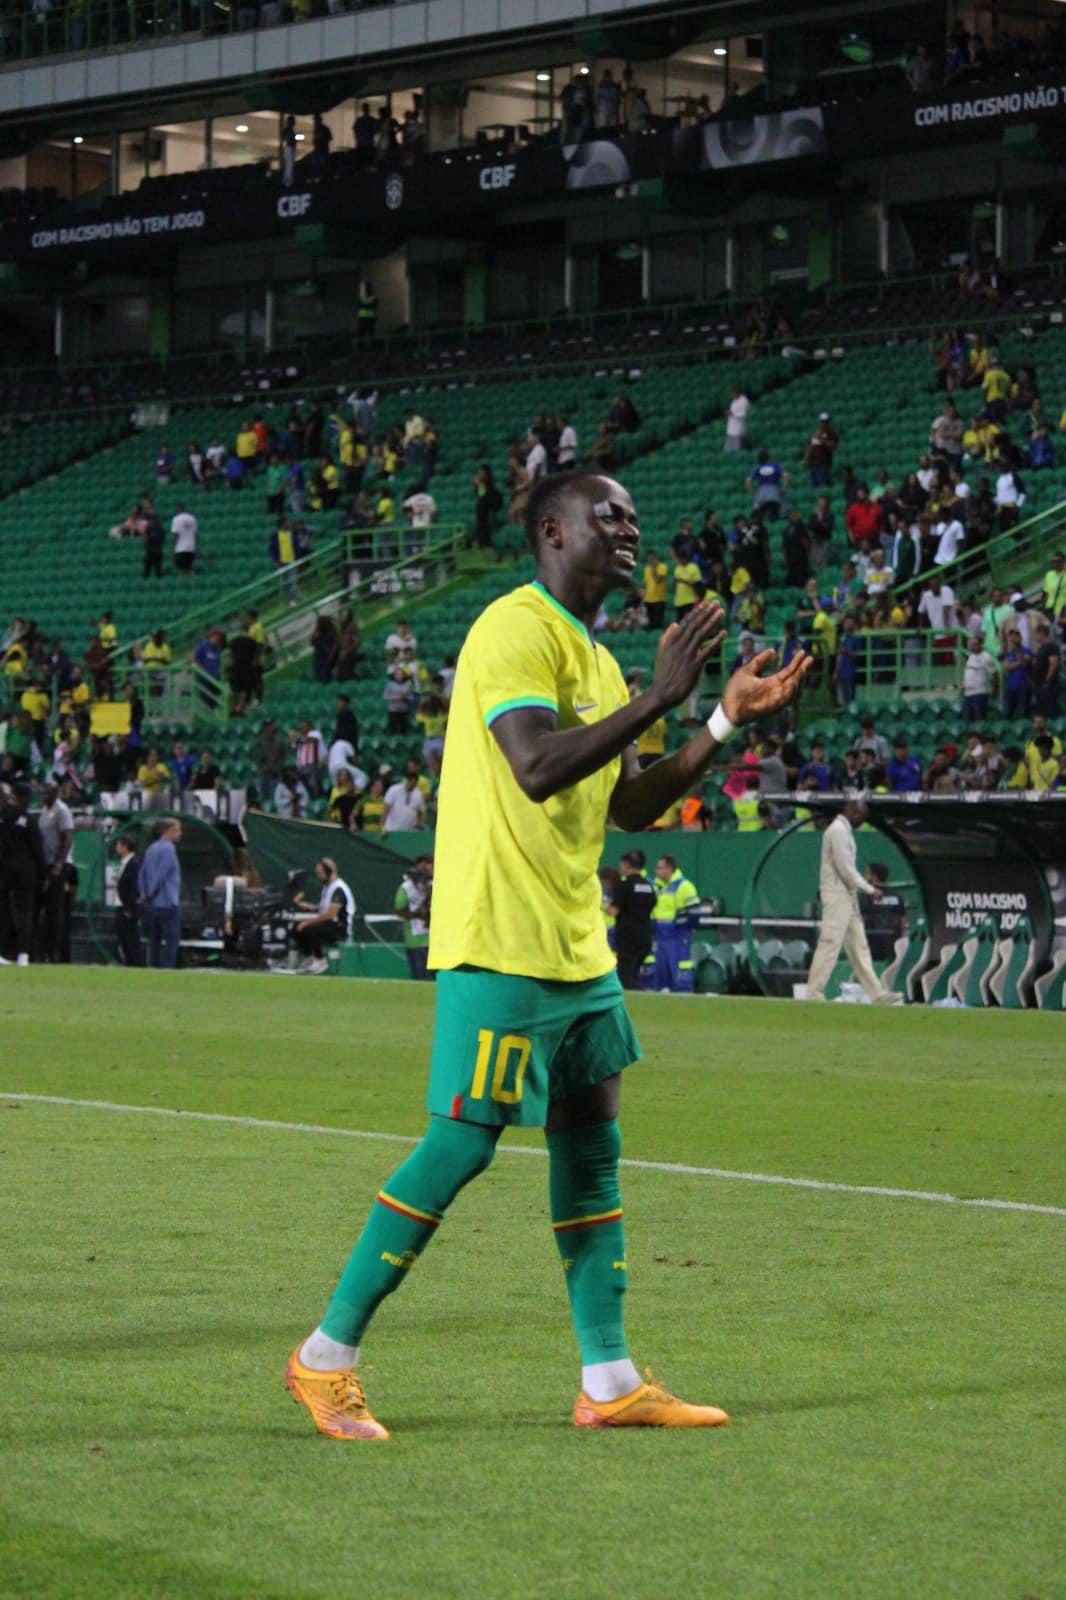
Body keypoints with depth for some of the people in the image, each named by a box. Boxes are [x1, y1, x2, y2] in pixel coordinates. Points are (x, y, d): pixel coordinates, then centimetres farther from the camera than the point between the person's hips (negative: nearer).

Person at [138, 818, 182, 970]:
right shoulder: (168, 849, -13)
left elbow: (142, 874, 16)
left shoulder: (151, 848, 15)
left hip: (151, 906, 8)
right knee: (171, 940, -6)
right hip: (167, 903, -8)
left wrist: (143, 893, 10)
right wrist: (151, 893, -6)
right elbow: (161, 874, -17)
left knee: (154, 940, 11)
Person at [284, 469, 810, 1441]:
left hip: (577, 948, 10)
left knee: (591, 1151, 8)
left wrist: (727, 721, 12)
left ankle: (611, 1381, 12)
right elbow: (538, 769, -26)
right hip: (501, 941, -10)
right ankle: (327, 1356, 2)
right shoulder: (516, 632, -12)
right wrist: (658, 698, -25)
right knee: (461, 1145, -8)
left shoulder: (593, 657, 18)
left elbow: (631, 805, 20)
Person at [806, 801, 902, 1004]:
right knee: (830, 943, -10)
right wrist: (870, 889, -13)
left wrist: (865, 884, 11)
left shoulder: (845, 830, 19)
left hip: (848, 895, 11)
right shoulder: (838, 830, -13)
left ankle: (876, 993, 8)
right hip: (837, 894, -11)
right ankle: (814, 993, -8)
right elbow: (845, 868, -18)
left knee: (858, 946, 8)